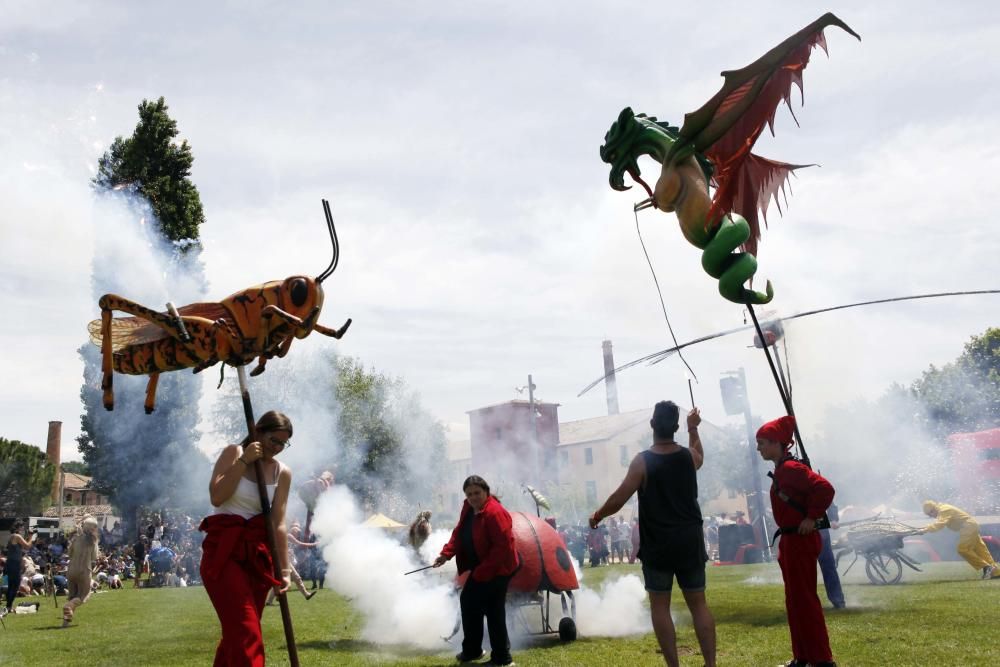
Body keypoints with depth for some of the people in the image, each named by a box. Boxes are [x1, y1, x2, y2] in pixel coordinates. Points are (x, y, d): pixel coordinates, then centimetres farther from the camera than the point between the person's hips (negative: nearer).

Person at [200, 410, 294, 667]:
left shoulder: (282, 473, 4)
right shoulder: (233, 453, -2)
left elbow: (278, 524, -1)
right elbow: (216, 497, -16)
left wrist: (284, 569, -8)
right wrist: (244, 461, -17)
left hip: (258, 553, 4)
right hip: (222, 550, -4)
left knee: (237, 631, 7)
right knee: (246, 632, -14)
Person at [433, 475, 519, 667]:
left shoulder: (495, 513, -26)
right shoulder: (468, 508, 4)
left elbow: (503, 545, -28)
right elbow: (459, 533, 11)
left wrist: (482, 571, -25)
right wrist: (446, 553, -6)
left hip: (497, 569, -10)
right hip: (480, 569, 10)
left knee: (493, 612, -5)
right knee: (468, 602, 18)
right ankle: (471, 650, 33)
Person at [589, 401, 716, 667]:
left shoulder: (642, 461, -14)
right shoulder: (689, 456, 0)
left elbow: (618, 499, -12)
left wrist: (597, 516, 4)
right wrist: (693, 428, 34)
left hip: (658, 546, -4)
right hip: (690, 542, 4)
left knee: (660, 606, 6)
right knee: (699, 603, 10)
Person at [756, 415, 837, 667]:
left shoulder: (791, 468, -19)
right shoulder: (781, 470, 11)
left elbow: (825, 488, -29)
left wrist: (811, 518, -22)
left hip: (800, 541, -10)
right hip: (791, 541, 10)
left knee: (804, 600, -3)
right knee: (795, 600, 15)